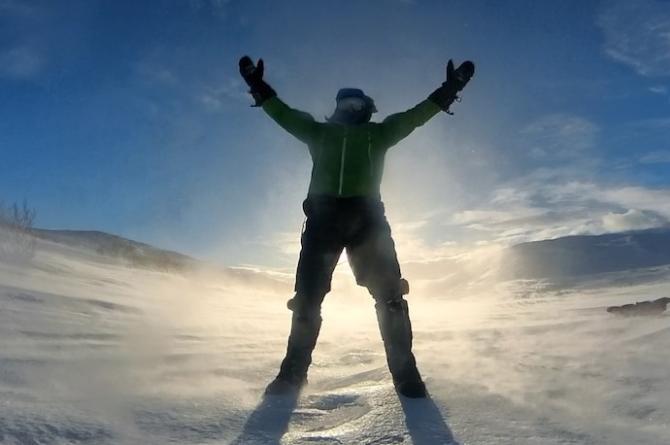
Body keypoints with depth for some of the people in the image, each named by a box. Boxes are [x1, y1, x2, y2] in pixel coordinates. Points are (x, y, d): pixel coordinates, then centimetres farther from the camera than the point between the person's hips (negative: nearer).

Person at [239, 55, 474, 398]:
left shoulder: (378, 133, 22)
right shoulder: (319, 131, 24)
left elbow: (416, 115, 19)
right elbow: (284, 114, 22)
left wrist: (449, 89, 14)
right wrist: (258, 87, 18)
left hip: (366, 217, 0)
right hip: (323, 215, 1)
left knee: (388, 293, -8)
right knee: (307, 296, -2)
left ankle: (405, 371, -2)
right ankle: (293, 372, 6)